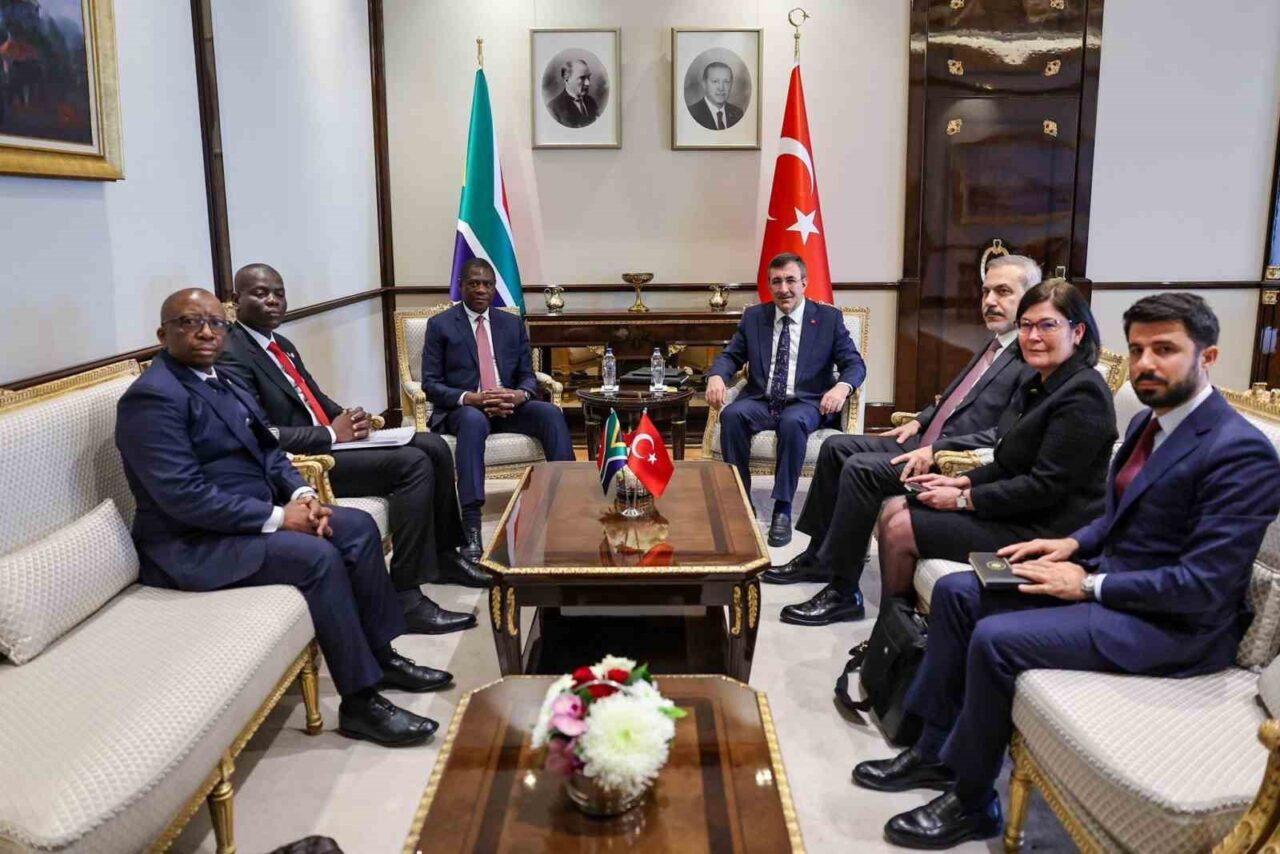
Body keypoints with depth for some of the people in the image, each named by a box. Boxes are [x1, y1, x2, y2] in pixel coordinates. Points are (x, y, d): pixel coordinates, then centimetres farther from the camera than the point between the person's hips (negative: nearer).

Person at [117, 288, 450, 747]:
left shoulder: (223, 383, 12)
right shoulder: (153, 397, -18)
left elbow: (267, 449, 15)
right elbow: (184, 496, -26)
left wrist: (302, 495, -5)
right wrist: (276, 517, -22)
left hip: (254, 516, 10)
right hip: (192, 544, -10)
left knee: (358, 526, 0)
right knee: (316, 556, -27)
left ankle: (382, 656, 9)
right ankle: (359, 701, -17)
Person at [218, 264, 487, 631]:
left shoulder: (281, 344, 16)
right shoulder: (230, 355, -14)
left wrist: (346, 418, -1)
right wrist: (331, 434, -19)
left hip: (324, 440, 10)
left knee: (434, 447, 1)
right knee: (413, 463, -23)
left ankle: (443, 555, 16)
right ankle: (406, 597, -21)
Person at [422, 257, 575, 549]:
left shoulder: (513, 324, 14)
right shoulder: (440, 325, 3)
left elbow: (527, 375, 12)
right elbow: (430, 384, -3)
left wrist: (520, 395, -15)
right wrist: (468, 398, -22)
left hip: (508, 407, 4)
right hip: (462, 409, -3)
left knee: (551, 412, -26)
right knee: (474, 419, -39)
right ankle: (471, 523, -46)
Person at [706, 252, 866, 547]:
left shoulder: (829, 318, 6)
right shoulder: (753, 316, 13)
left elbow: (854, 363, 0)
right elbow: (730, 356, 12)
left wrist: (842, 386, -24)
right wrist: (716, 376, -13)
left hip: (806, 403, -2)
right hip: (760, 401, 3)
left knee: (793, 422, -37)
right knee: (731, 415, -30)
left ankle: (782, 509, -27)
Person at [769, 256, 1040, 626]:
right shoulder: (997, 342, 15)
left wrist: (937, 451, -25)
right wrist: (919, 421, 12)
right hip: (930, 442, 10)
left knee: (860, 468, -24)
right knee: (836, 447, 8)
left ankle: (843, 593, -14)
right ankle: (819, 556, 16)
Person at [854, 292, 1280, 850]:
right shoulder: (1148, 422, 9)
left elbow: (1204, 586, -25)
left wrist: (1089, 585, -19)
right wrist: (1073, 544, 3)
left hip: (1176, 622, -9)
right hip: (1107, 578, 10)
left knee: (996, 639, -25)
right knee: (956, 592, 1)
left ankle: (971, 802, -3)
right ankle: (935, 750, 10)